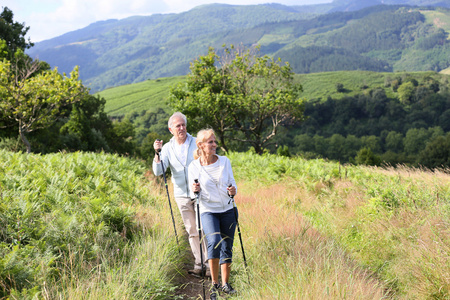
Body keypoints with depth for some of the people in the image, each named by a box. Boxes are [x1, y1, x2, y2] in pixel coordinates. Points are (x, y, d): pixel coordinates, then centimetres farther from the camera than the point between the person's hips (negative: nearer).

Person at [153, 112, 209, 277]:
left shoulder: (197, 143, -2)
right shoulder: (168, 148, 3)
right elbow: (158, 172, -6)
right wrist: (157, 153, -21)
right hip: (182, 195, 2)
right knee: (192, 231, 8)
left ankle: (210, 264, 3)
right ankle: (199, 263, 16)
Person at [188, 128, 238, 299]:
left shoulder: (225, 161, 1)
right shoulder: (194, 166, -5)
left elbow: (232, 182, 10)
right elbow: (193, 194, 1)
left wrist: (233, 191, -12)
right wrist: (194, 191, -22)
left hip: (228, 209, 3)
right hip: (208, 210, -3)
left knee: (227, 246, 5)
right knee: (214, 242, -23)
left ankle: (225, 284, 18)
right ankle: (214, 284, -11)